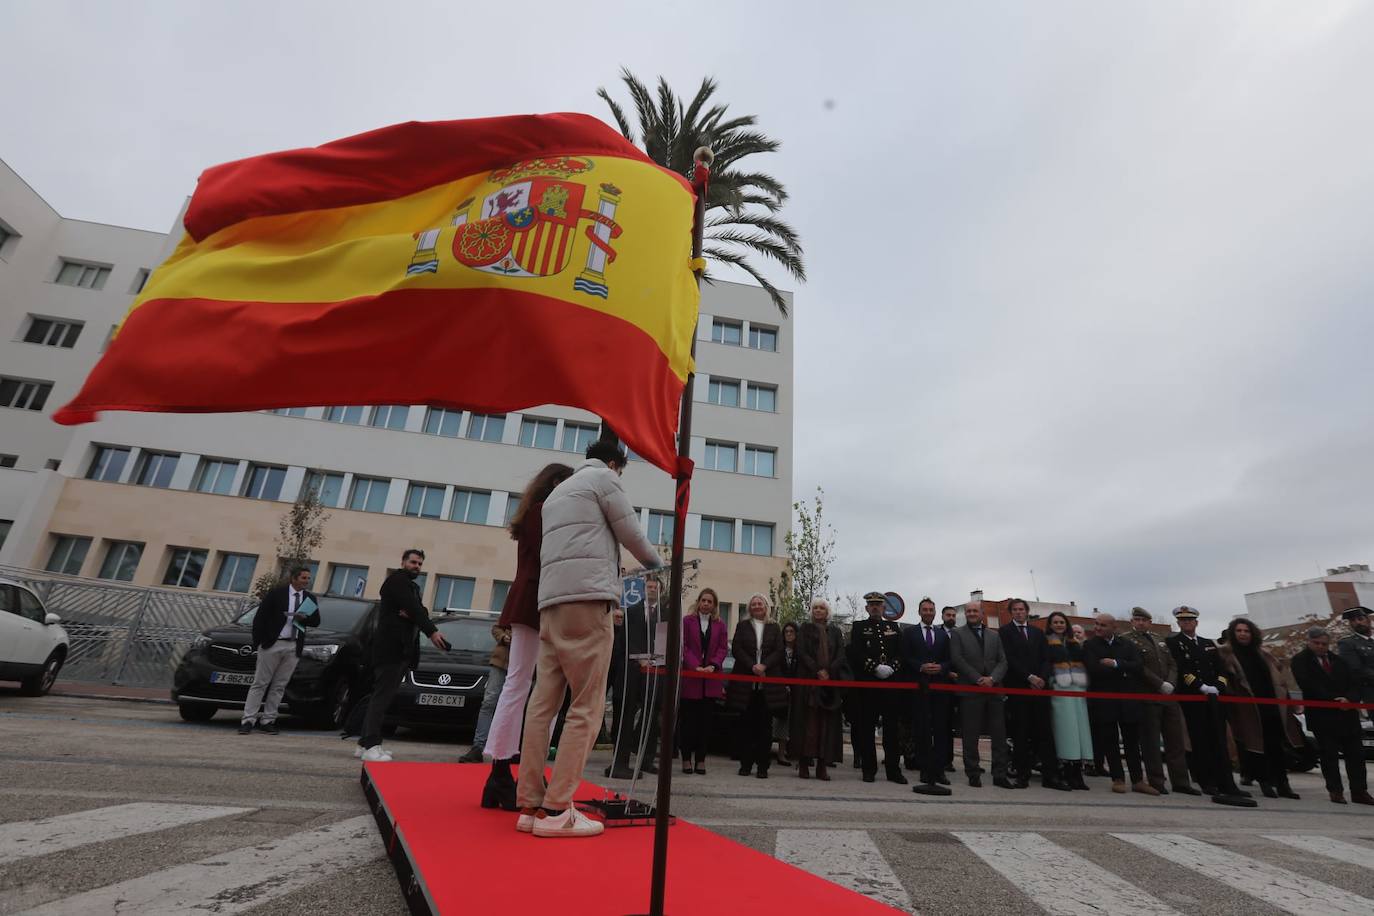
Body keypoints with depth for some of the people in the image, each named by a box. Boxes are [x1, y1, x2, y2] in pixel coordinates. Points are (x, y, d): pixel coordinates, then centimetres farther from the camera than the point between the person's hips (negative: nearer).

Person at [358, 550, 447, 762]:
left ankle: (365, 743, 15)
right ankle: (371, 746, -11)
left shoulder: (413, 587, 22)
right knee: (382, 696, -11)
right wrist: (432, 631, -28)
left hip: (403, 649, 9)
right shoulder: (397, 580, -6)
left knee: (382, 696, 10)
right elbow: (414, 609, -19)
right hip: (391, 647, -9)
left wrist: (412, 614, -15)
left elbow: (420, 611, 9)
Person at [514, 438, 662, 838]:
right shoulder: (603, 478, 6)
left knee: (543, 703, 5)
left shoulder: (558, 490, 30)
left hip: (551, 600, 9)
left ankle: (530, 806, 6)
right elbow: (632, 534, 4)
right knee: (587, 707, -6)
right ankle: (556, 810, -7)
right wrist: (657, 565, 22)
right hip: (585, 597, -8)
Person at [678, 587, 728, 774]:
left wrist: (713, 665, -13)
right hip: (690, 677, -2)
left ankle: (701, 759, 11)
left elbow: (723, 648, 4)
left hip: (711, 679, 2)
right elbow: (684, 646, -4)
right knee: (687, 720, 3)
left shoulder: (720, 624, 9)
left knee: (706, 720, 4)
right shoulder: (687, 621, 2)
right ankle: (686, 759, 12)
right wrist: (695, 666, -16)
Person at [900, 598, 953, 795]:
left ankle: (938, 769, 7)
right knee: (921, 729, 0)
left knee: (940, 729, 1)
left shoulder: (943, 635, 16)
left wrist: (941, 667, -11)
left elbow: (949, 660, 9)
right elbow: (905, 658, 0)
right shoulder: (909, 632, 8)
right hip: (918, 686, -2)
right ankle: (925, 769, 7)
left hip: (940, 686, 2)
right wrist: (921, 667, -15)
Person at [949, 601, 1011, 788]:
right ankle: (973, 774, 9)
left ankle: (1000, 775, 12)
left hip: (993, 689, 4)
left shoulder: (994, 636, 16)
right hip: (970, 689, -3)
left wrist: (992, 678, -9)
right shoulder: (958, 634, 4)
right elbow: (957, 660, -6)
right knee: (970, 735, 1)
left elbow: (1002, 661, 8)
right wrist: (978, 679, -13)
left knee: (999, 734, 4)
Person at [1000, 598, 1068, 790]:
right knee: (1020, 733, 0)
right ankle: (1022, 775, 5)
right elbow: (1009, 659, -6)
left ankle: (1050, 776, 5)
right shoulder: (1005, 632, 3)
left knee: (1045, 731, 2)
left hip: (1040, 686, 3)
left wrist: (1042, 678, -8)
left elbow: (1046, 658, 9)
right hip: (1017, 688, -3)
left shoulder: (1038, 632, 16)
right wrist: (1029, 677, -14)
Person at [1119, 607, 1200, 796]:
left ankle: (1180, 782, 17)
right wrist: (1160, 684, -15)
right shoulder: (1126, 640, -4)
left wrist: (1170, 684, -5)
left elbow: (1172, 665, 12)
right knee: (1150, 741, 0)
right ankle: (1156, 782, 7)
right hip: (1147, 696, -6)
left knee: (1175, 740, 9)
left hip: (1168, 695, 6)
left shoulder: (1160, 641, 18)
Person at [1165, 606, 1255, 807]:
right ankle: (1207, 782, 3)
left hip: (1213, 698, 5)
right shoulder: (1172, 643, 1)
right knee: (1199, 741, -2)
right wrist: (1201, 687, -16)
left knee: (1219, 741, 2)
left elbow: (1221, 669, 13)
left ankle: (1226, 784, 4)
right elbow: (1180, 669, -9)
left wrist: (1217, 687, -4)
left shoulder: (1209, 644, 19)